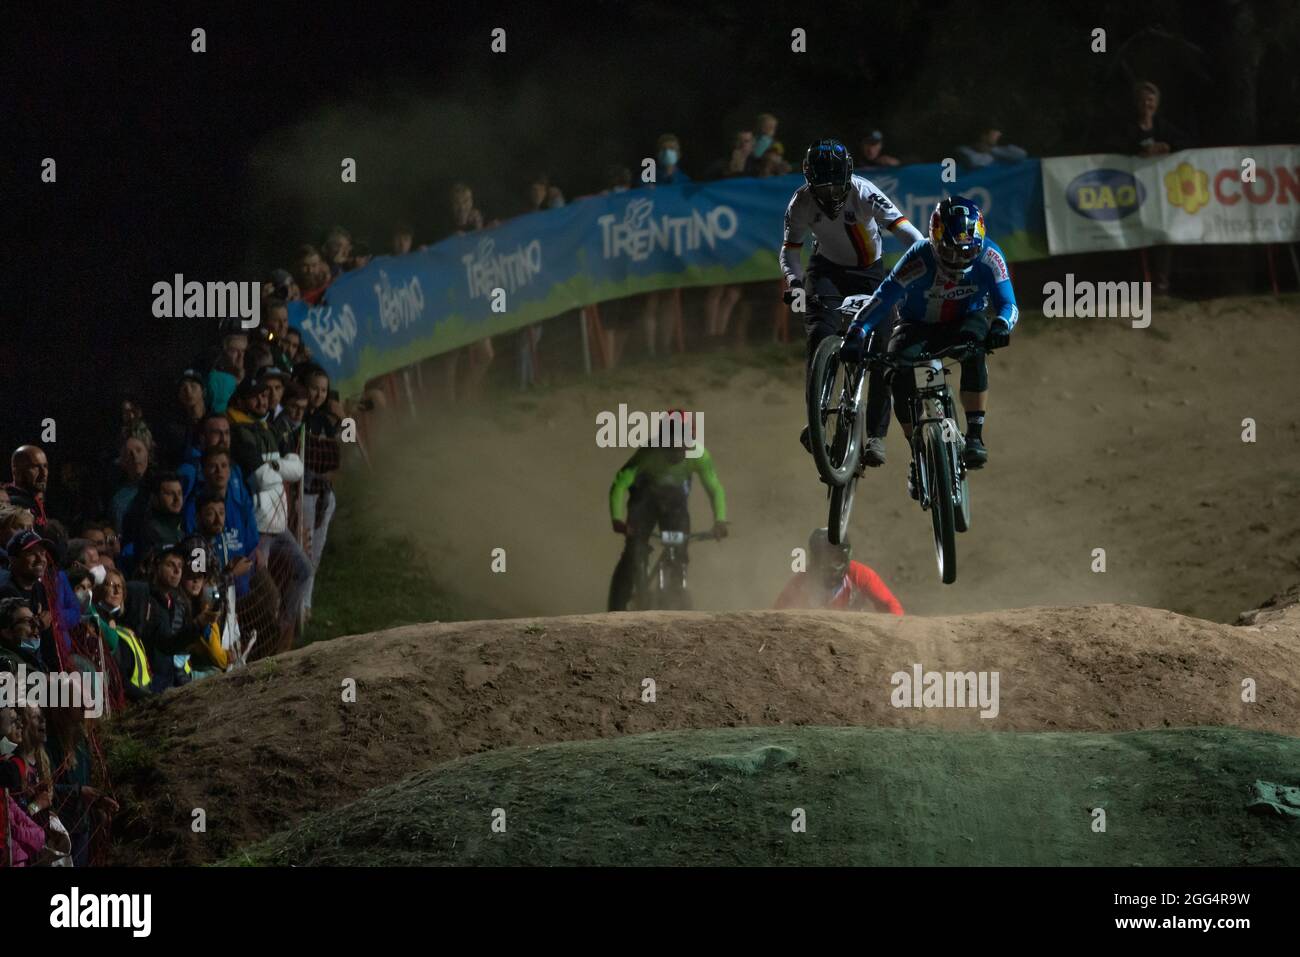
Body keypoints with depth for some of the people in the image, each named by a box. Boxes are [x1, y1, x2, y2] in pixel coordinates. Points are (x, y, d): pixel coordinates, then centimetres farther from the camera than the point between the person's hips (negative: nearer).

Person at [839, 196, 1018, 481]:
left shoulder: (988, 257, -24)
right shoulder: (918, 260, -30)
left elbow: (1007, 304, -24)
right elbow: (881, 299, -35)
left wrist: (1000, 325, -48)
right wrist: (856, 333, -51)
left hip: (964, 321, 1)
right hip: (919, 326, 0)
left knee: (973, 350, -36)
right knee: (900, 373, -30)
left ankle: (975, 436, -29)